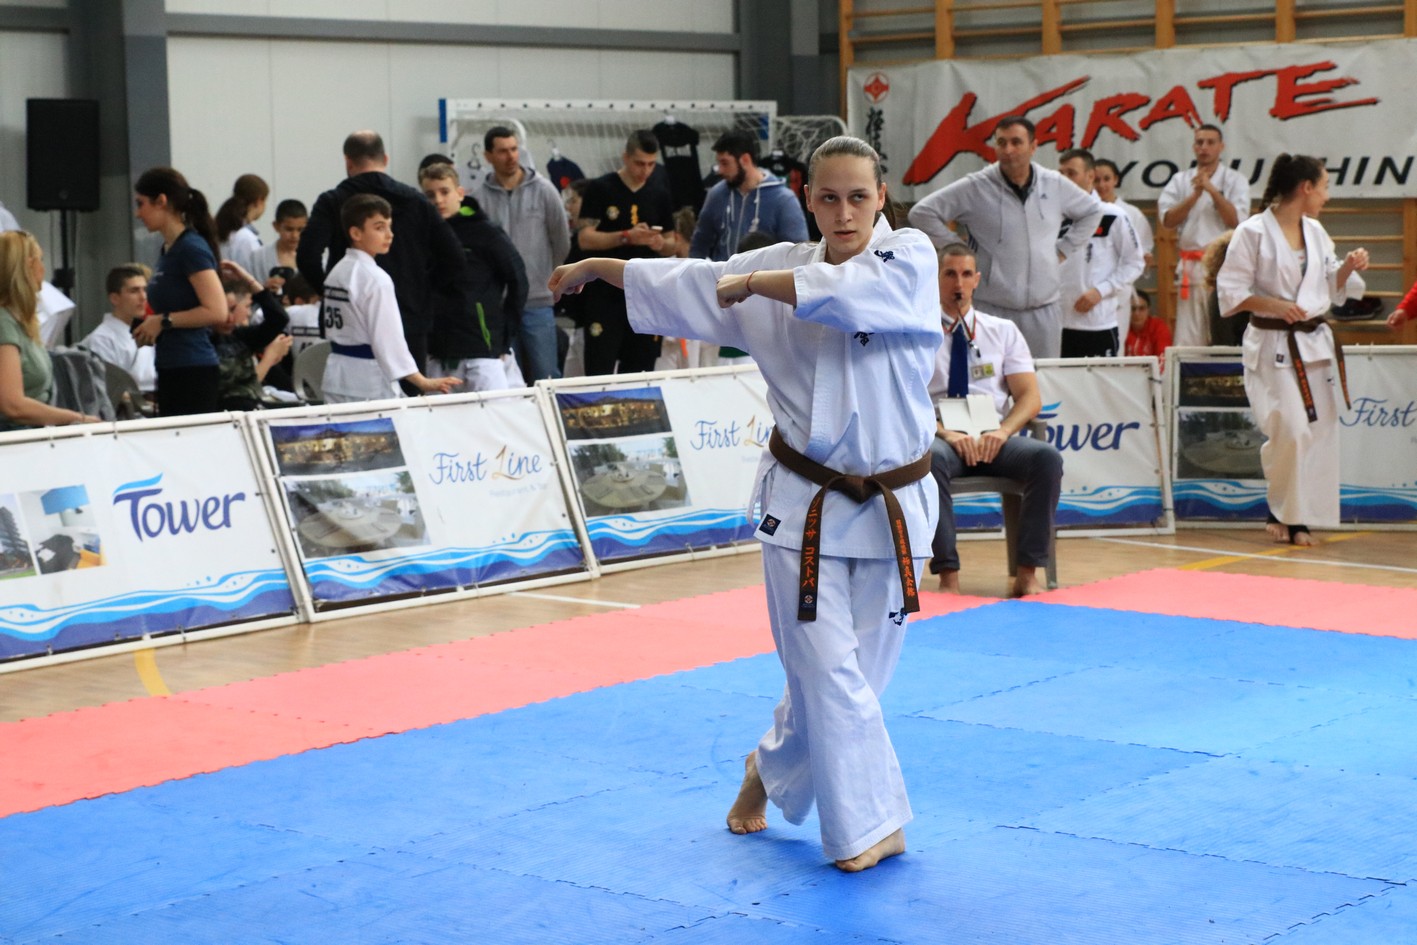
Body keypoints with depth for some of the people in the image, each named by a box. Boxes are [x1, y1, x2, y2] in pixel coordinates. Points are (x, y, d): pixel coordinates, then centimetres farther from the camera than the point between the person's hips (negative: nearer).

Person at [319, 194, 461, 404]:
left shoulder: (337, 272, 10)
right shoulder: (375, 279, -17)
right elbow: (388, 339, -19)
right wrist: (423, 383, -16)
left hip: (337, 378, 9)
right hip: (369, 381, -9)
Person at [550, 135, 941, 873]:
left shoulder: (911, 258, -7)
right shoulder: (784, 265, 1)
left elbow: (847, 293, -29)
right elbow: (689, 284, 14)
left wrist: (754, 282, -19)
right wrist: (599, 265, 22)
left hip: (890, 506, 0)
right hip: (805, 503, 0)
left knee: (848, 672, 11)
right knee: (828, 671, -6)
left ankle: (773, 770, 38)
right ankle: (871, 826, 8)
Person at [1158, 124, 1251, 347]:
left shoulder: (1235, 180, 5)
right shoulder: (1180, 180, 12)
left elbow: (1236, 220, -7)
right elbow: (1167, 219, 0)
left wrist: (1212, 190, -13)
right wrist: (1196, 194, -9)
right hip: (1191, 266, 2)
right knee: (1188, 336, 1)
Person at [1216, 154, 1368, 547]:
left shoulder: (1315, 231, 11)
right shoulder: (1253, 232, -10)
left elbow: (1331, 286, 19)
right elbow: (1231, 292, -10)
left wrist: (1349, 267, 1)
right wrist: (1273, 305, -22)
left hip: (1315, 344, 7)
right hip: (1273, 347, -7)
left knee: (1320, 432, 3)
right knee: (1290, 430, -17)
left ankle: (1297, 518, 13)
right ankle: (1281, 511, 6)